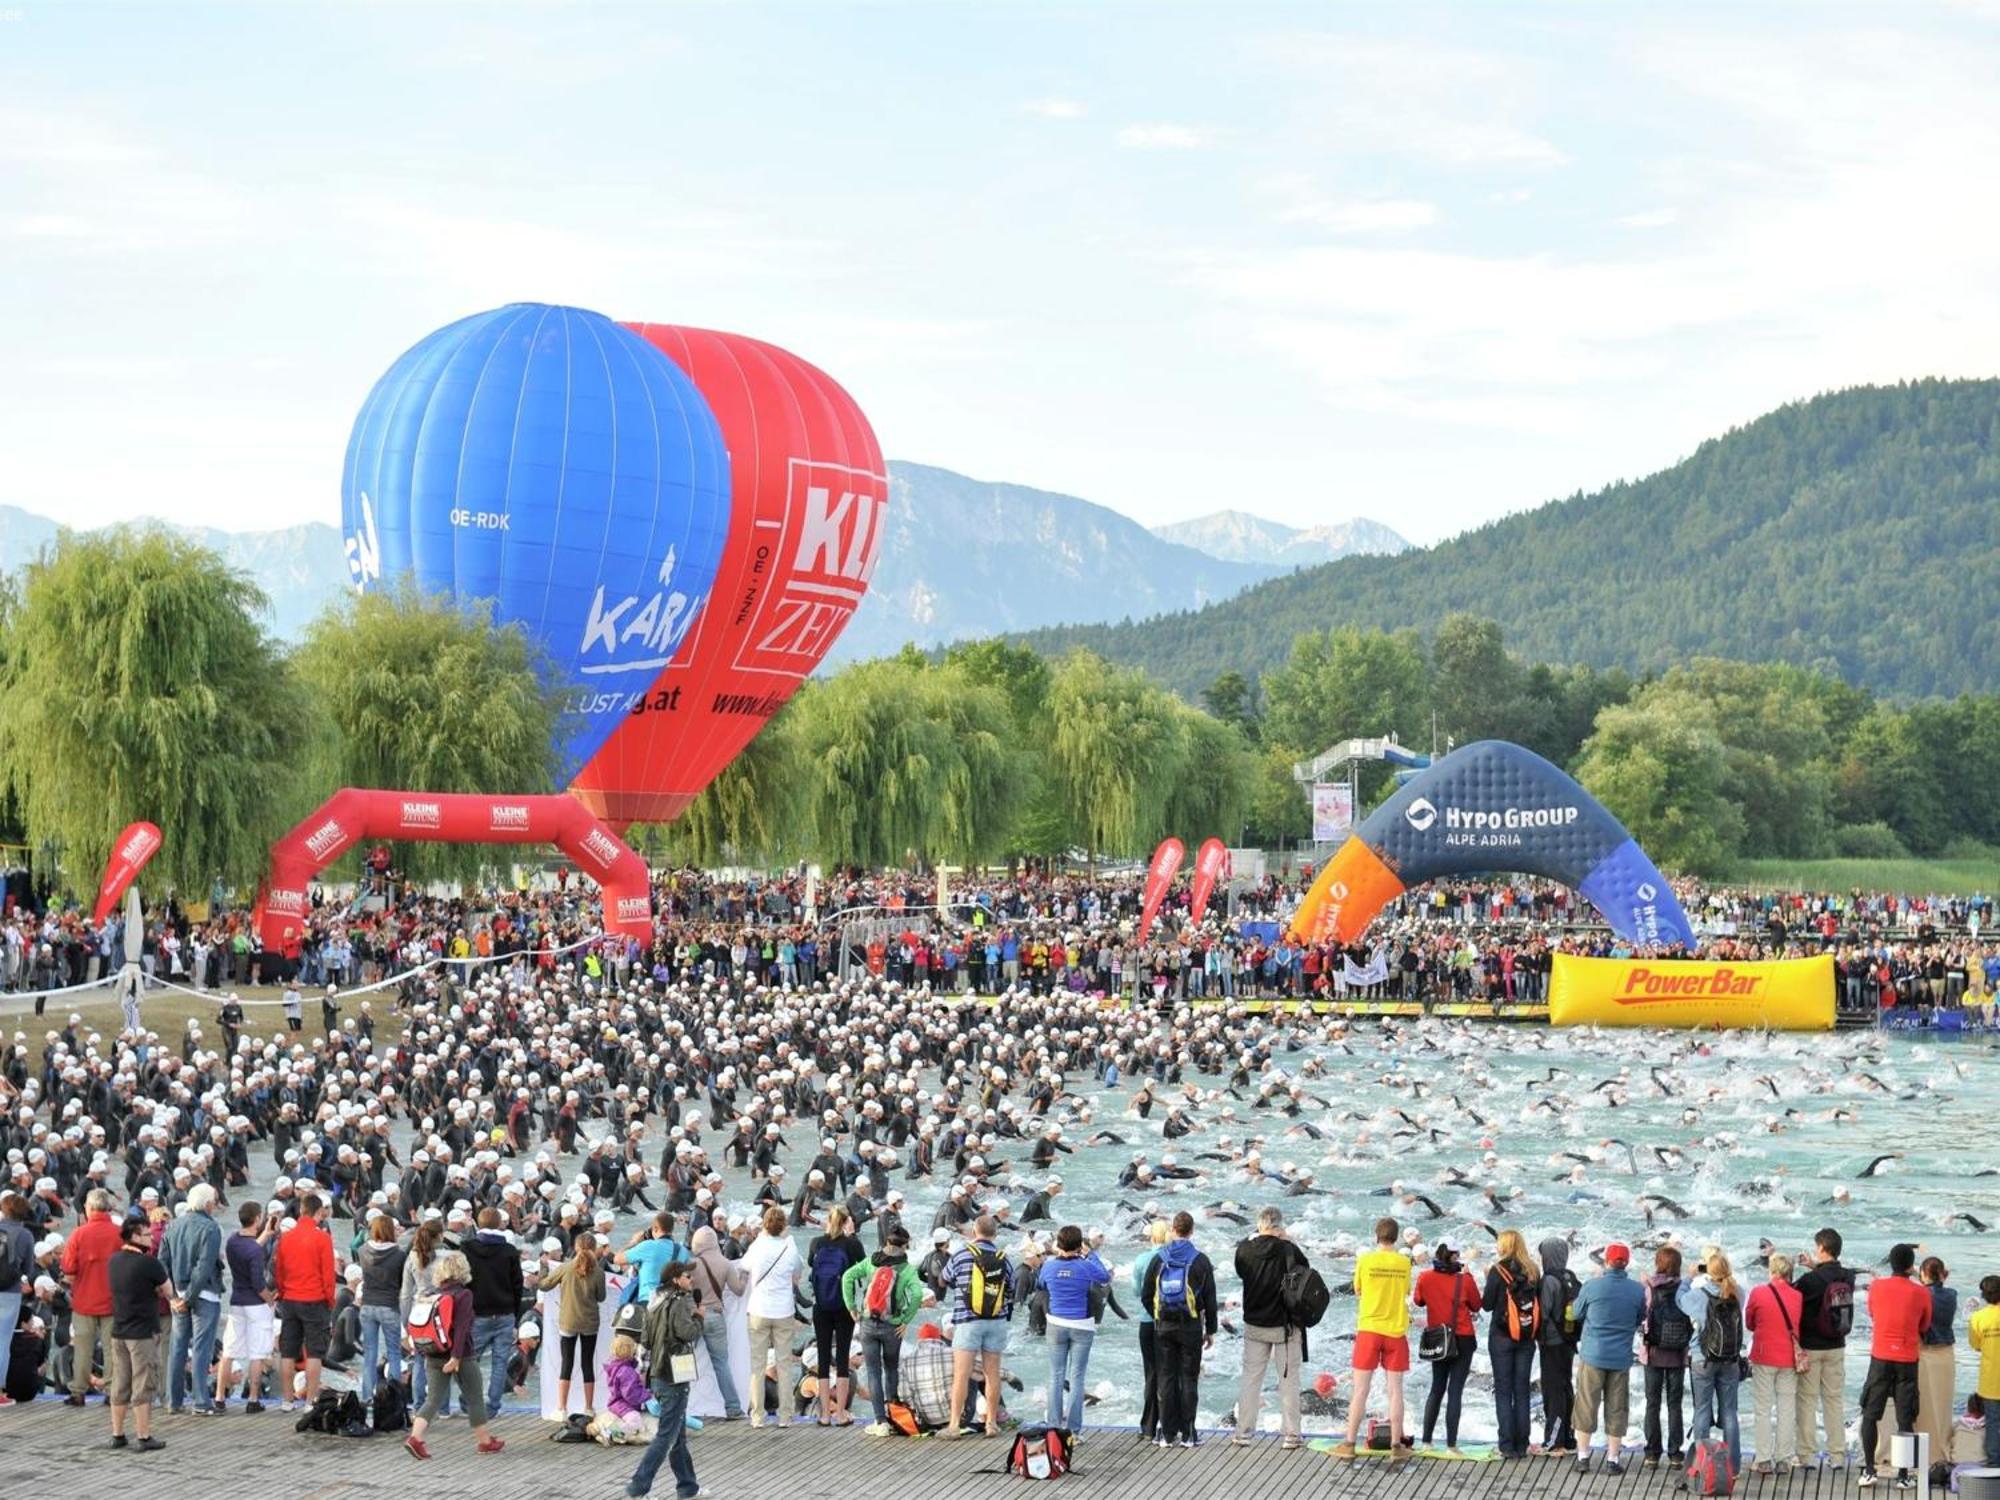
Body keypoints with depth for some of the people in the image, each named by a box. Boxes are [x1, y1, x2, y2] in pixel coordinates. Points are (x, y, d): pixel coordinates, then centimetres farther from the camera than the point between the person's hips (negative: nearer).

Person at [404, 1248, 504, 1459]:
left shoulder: (434, 1296, 6)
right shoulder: (463, 1294, -12)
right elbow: (461, 1327, -20)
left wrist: (423, 1352, 15)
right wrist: (456, 1356, -22)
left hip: (434, 1355, 5)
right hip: (462, 1356, -5)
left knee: (433, 1399, 6)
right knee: (475, 1398, 11)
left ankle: (415, 1437, -13)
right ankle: (485, 1440, 21)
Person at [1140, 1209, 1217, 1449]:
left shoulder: (1158, 1259, 0)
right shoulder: (1200, 1260, -4)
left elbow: (1146, 1296, 3)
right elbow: (1210, 1299, -1)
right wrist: (1211, 1330, 7)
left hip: (1164, 1327, 2)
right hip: (1191, 1327, -2)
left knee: (1166, 1378, 6)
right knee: (1189, 1378, 4)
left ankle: (1167, 1433, 6)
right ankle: (1188, 1433, 3)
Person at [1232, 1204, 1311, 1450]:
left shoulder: (1245, 1250, -8)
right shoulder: (1288, 1249, -17)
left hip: (1254, 1324, 2)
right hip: (1285, 1325, -2)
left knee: (1250, 1378, 12)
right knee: (1288, 1379, 6)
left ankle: (1243, 1432, 13)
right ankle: (1290, 1434, 7)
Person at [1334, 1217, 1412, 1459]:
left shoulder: (1365, 1261, -7)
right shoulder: (1404, 1263, -3)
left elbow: (1358, 1293, 4)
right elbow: (1406, 1293, 7)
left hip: (1369, 1329, -1)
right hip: (1396, 1330, 1)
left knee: (1361, 1390, 3)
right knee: (1395, 1390, 6)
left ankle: (1350, 1444, 3)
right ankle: (1396, 1445, 9)